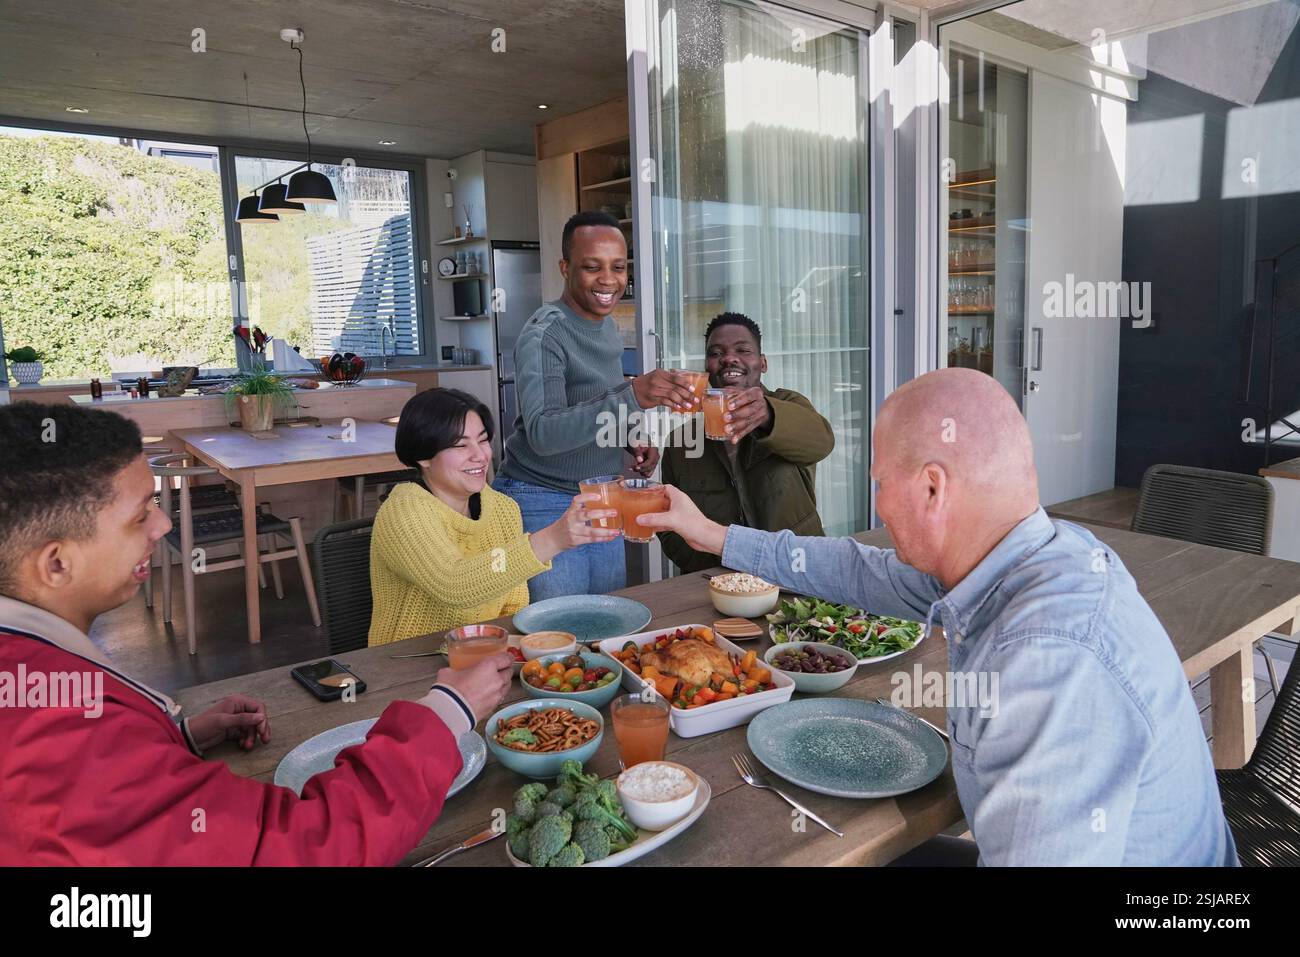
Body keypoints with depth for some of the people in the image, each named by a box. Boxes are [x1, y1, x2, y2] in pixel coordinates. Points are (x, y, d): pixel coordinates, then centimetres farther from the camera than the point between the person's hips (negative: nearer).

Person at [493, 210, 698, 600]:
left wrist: (631, 440, 1)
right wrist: (631, 396, -44)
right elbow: (542, 433, -32)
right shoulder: (544, 335, -18)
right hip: (544, 505, -7)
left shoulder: (607, 326, 8)